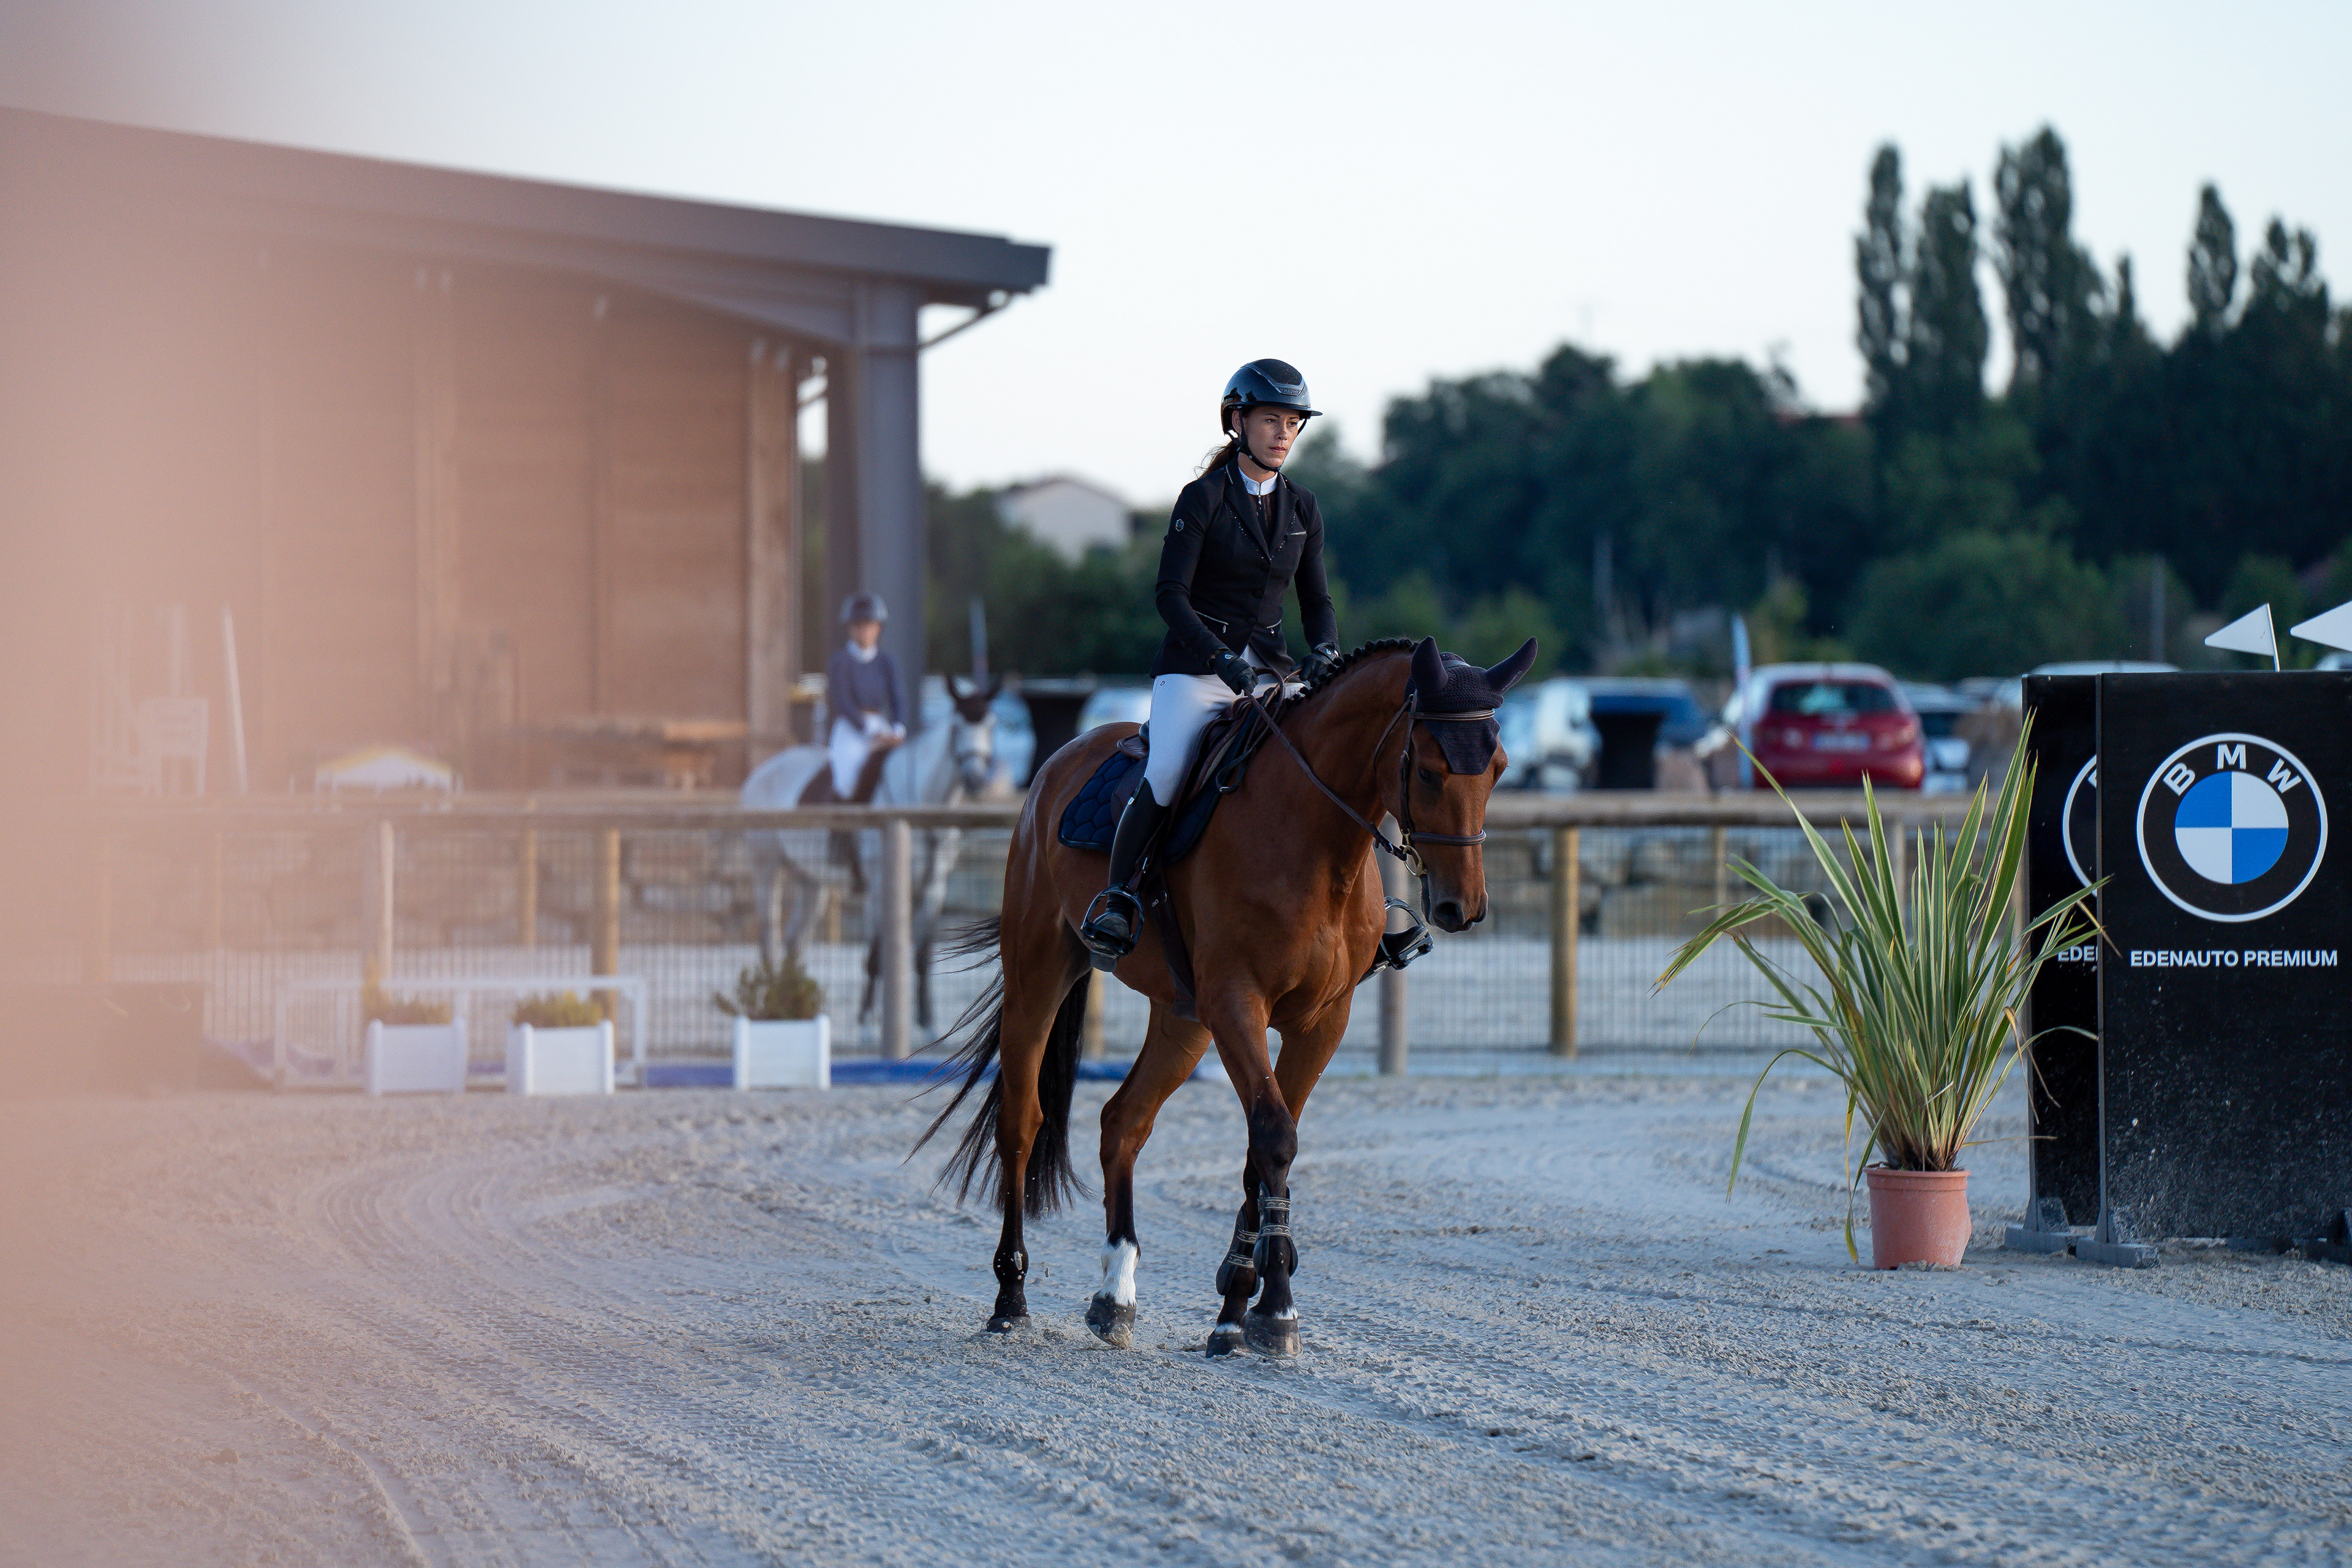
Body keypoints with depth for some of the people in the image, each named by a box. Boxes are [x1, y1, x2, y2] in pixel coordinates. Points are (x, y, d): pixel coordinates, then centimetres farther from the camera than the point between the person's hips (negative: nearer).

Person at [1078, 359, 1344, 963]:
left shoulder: (1302, 510, 11)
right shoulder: (1204, 499, -4)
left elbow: (1317, 601, 14)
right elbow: (1170, 594, -10)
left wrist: (1325, 653, -8)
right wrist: (1220, 659, -23)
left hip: (1268, 665, 5)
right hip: (1194, 665, -5)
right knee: (1164, 777, -26)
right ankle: (1115, 898, -13)